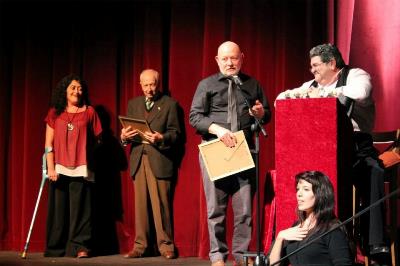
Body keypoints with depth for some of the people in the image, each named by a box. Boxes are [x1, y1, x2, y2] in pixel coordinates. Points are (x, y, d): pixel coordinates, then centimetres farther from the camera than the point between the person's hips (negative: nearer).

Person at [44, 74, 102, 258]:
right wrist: (51, 167, -1)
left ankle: (81, 246, -2)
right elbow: (48, 143, 7)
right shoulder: (55, 113, 10)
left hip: (81, 169, -1)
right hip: (59, 168, 1)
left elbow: (97, 140, 11)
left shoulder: (89, 112, 8)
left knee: (80, 208, -5)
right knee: (59, 208, 1)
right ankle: (57, 248, 7)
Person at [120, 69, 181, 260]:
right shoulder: (133, 104, 19)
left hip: (159, 160, -4)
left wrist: (161, 138, -18)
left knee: (161, 204, -7)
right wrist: (124, 136, -6)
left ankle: (166, 245, -1)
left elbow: (175, 133, 1)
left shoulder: (169, 104, 6)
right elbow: (128, 130, 17)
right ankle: (140, 246, 7)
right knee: (140, 204, 3)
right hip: (138, 159, 4)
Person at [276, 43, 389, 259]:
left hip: (356, 146, -6)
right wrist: (300, 93, -1)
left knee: (373, 176, -31)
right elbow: (282, 98, 22)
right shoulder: (313, 85, 19)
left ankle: (376, 245, -30)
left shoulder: (355, 75, 3)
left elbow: (360, 92, -21)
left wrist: (323, 92, -14)